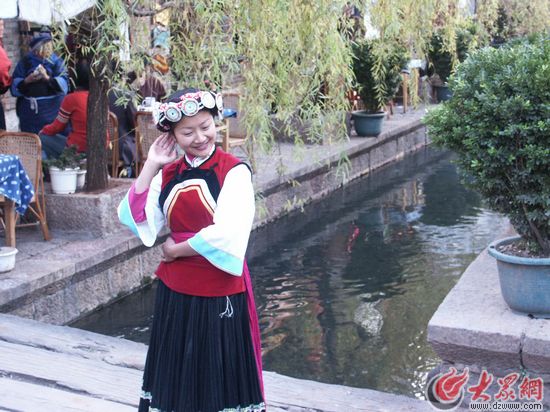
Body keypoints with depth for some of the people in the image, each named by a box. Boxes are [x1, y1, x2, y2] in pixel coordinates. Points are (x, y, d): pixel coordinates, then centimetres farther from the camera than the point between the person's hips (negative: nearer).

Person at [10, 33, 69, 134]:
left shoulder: (56, 62, 0)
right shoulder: (25, 61, 3)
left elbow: (64, 84, -11)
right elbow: (14, 85, 0)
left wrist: (47, 78, -24)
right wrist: (27, 80, -18)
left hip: (51, 109, -1)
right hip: (30, 111, 2)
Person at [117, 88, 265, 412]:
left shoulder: (234, 171, -10)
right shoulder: (168, 173, 5)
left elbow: (225, 235, -20)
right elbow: (136, 221, -5)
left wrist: (176, 250, -8)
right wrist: (151, 166, -7)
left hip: (221, 290, -5)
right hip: (175, 290, 5)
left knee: (222, 376, 9)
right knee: (177, 377, 16)